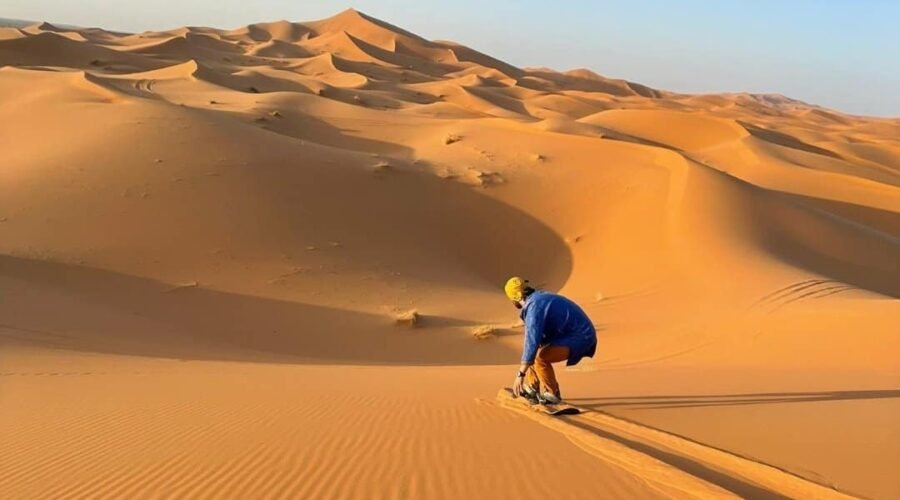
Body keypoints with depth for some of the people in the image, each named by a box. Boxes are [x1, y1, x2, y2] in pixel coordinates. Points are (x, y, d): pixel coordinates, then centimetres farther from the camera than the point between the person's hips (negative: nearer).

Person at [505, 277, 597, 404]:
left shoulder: (534, 306, -21)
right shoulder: (537, 299, 10)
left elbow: (532, 342, -28)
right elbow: (533, 337, 25)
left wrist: (520, 374, -24)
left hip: (579, 338, -10)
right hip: (570, 335, 10)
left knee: (540, 357, -24)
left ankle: (551, 394, -6)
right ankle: (532, 387, 21)